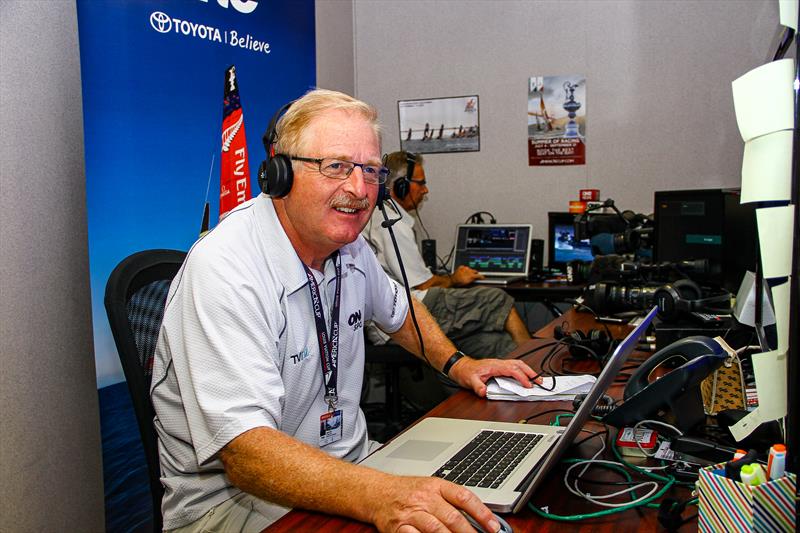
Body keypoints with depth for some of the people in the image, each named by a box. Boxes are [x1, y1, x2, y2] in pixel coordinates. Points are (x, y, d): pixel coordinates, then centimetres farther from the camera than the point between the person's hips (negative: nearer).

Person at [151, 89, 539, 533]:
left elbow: (395, 309, 25)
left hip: (350, 460, 8)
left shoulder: (349, 246, 1)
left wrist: (457, 363, 12)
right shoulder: (223, 269, -25)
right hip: (235, 495, -7)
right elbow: (244, 451, -34)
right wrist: (379, 496, -46)